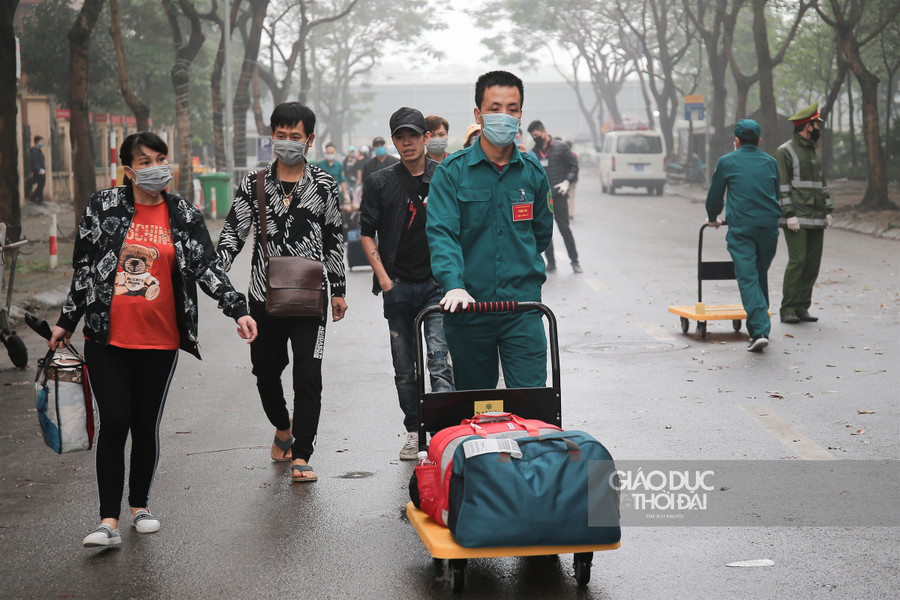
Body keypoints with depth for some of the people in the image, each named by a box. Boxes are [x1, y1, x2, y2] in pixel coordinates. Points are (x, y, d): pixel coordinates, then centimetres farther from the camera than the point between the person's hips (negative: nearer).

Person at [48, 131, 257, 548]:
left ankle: (139, 505, 28)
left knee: (146, 424, 8)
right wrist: (66, 322, 11)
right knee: (114, 422, -8)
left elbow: (208, 267, -4)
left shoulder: (184, 216, 3)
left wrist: (237, 310, -17)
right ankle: (109, 521, -4)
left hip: (159, 341, 1)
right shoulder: (103, 206, 2)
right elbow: (84, 268, 8)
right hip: (107, 338, -1)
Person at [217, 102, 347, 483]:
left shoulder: (323, 185, 3)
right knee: (266, 371, 12)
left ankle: (301, 457, -2)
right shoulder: (254, 183, 4)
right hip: (264, 294, 2)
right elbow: (233, 231, 2)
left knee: (308, 376, -8)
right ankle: (283, 428, 41)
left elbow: (334, 240, 10)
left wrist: (338, 290, 11)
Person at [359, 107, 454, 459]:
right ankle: (414, 431, 20)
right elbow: (367, 233, 8)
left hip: (437, 282, -2)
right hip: (398, 285, 2)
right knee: (404, 367, 8)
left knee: (438, 359, -13)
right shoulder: (380, 182, 5)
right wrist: (383, 277, -2)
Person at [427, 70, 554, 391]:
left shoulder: (533, 172, 7)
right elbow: (441, 232, -14)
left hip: (522, 304, 1)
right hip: (468, 304, -1)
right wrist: (454, 284, -28)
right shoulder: (452, 171, -2)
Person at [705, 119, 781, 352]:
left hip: (740, 227, -3)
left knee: (747, 277, -8)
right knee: (761, 276, 16)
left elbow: (714, 195, 13)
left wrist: (713, 219, 32)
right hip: (769, 226, 3)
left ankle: (759, 330, -20)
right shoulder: (770, 162, 16)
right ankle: (761, 326, 23)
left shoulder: (726, 162, 6)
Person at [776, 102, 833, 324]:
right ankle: (788, 310, -7)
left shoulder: (813, 151, 20)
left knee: (812, 264, 4)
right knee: (797, 261, -12)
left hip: (816, 220, 8)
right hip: (797, 220, -8)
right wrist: (789, 214, -16)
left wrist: (828, 210, 14)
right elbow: (782, 185, -9)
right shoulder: (785, 151, -4)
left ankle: (802, 308, 10)